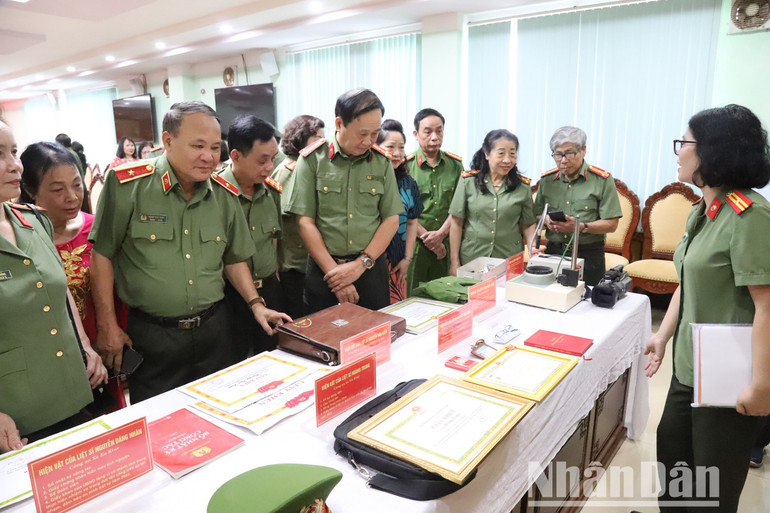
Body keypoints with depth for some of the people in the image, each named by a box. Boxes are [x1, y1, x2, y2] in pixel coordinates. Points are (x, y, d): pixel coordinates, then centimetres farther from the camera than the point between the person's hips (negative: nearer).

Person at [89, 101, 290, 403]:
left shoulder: (225, 195, 2)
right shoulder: (127, 184, -12)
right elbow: (102, 255, -6)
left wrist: (256, 304, 2)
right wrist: (108, 326, -4)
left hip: (213, 330, 4)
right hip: (151, 335, -3)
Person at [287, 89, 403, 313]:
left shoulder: (382, 161, 4)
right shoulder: (312, 159, -4)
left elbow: (392, 219, 3)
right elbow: (305, 222, -6)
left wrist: (361, 264, -8)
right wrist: (333, 272, -11)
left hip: (371, 269, 2)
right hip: (324, 269, -2)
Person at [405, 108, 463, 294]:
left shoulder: (455, 164, 8)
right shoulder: (406, 165, -2)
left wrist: (440, 234, -8)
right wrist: (426, 237, -10)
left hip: (446, 244, 3)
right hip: (414, 245, -3)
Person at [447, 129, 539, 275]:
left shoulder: (523, 187, 2)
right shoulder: (468, 181, -2)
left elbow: (527, 225, 9)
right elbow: (457, 223, -1)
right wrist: (454, 262, -3)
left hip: (510, 262, 1)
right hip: (471, 259, -1)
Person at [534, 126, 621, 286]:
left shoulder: (602, 180, -2)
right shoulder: (547, 179, 9)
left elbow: (611, 224, -6)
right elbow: (536, 216, 12)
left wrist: (581, 227, -20)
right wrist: (546, 220, -9)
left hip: (588, 256, -3)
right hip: (553, 252, 3)